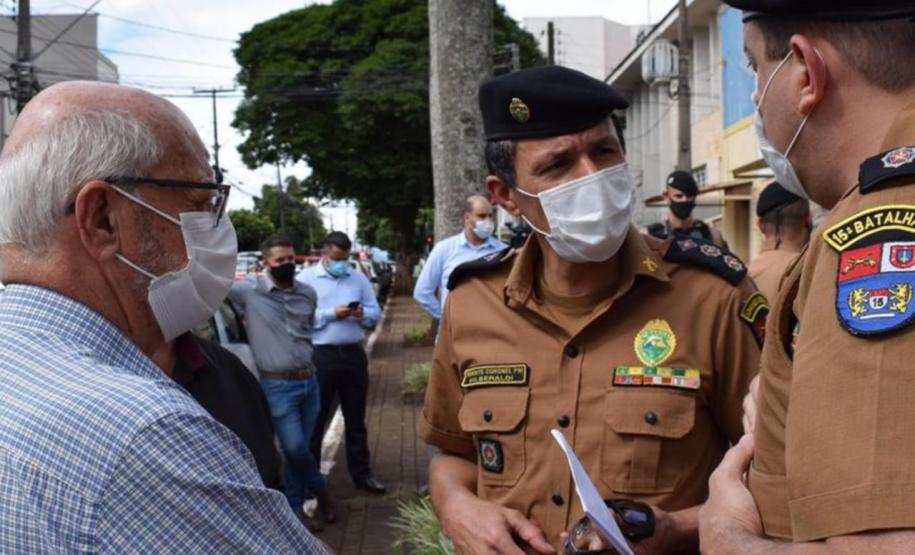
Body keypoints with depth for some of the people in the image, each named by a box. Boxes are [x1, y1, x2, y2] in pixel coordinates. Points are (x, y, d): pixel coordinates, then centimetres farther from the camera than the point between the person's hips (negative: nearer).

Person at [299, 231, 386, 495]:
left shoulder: (359, 279, 12)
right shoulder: (306, 279, -2)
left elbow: (376, 313, 10)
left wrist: (363, 314, -12)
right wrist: (332, 314, -19)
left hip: (353, 355, 4)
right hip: (320, 356, -4)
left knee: (356, 419, 13)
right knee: (315, 419, 3)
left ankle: (361, 473, 23)